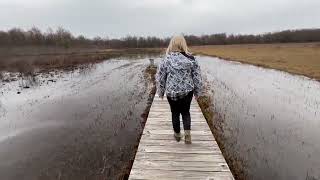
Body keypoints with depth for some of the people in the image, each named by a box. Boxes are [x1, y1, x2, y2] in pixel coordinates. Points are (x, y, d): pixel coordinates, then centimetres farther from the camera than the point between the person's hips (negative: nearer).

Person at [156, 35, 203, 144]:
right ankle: (187, 132, 4)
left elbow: (160, 78, -2)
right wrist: (197, 92, 11)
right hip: (187, 91, 1)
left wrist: (161, 92, 11)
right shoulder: (191, 59, -6)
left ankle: (177, 134, 33)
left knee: (175, 113, 18)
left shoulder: (166, 60, -9)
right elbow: (197, 78, -1)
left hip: (172, 92, -1)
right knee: (186, 112, 20)